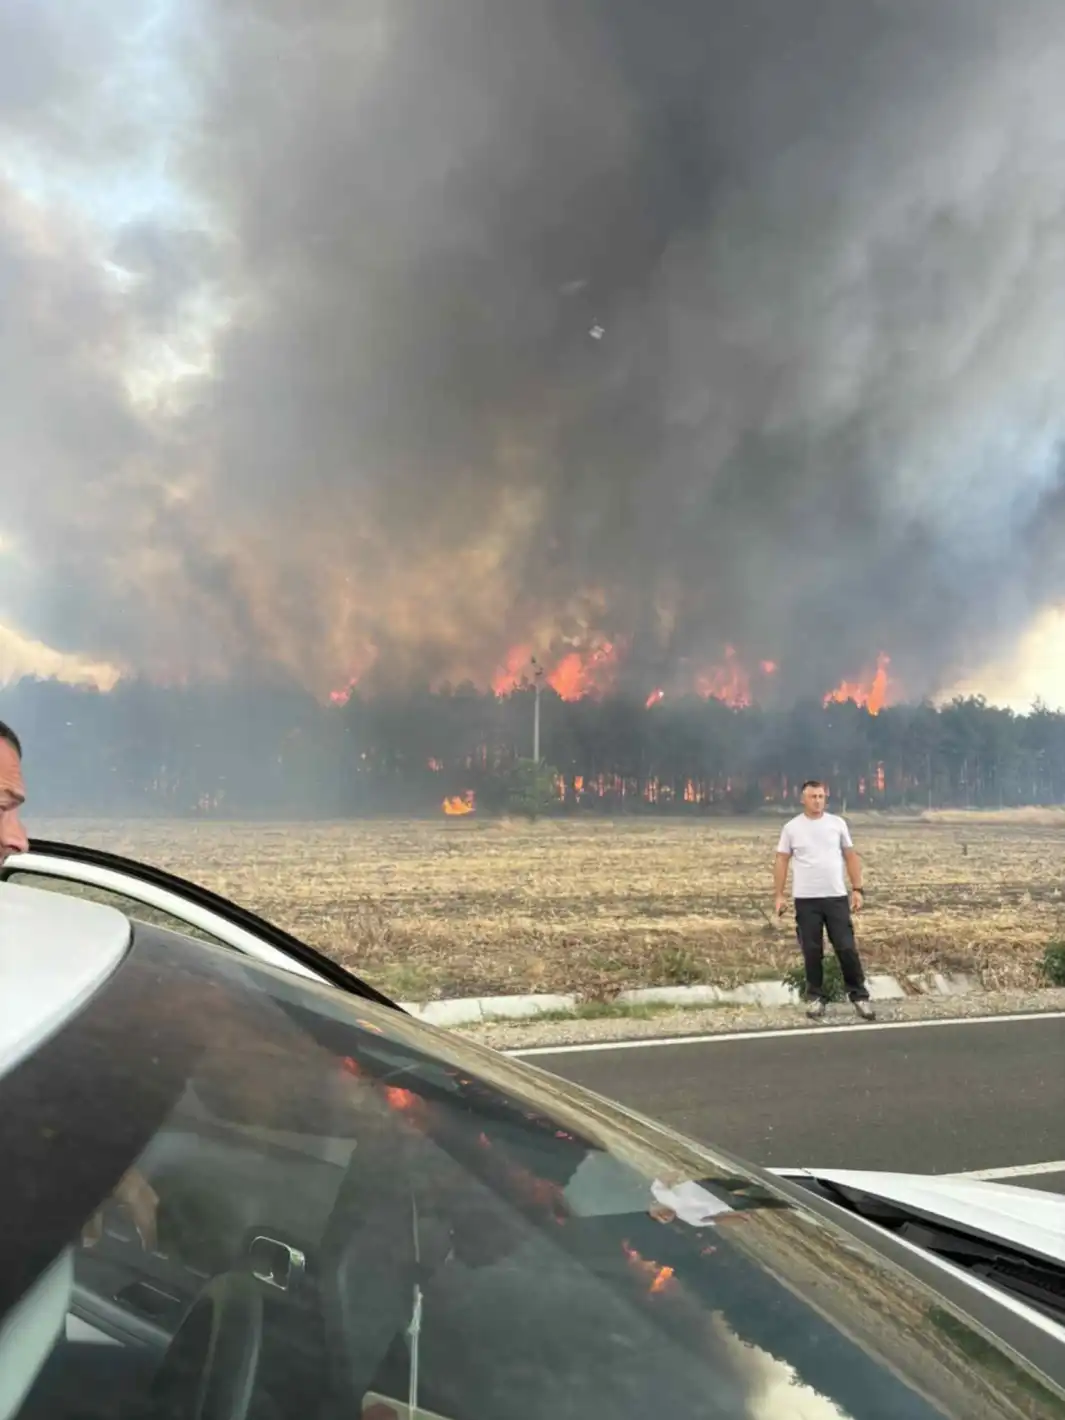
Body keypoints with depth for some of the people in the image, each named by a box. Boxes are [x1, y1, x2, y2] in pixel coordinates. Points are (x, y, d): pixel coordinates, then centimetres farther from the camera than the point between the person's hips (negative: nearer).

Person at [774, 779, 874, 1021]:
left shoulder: (837, 823, 4)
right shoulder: (791, 828, 1)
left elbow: (851, 857, 7)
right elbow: (782, 862, 2)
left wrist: (857, 889, 0)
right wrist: (779, 895, -4)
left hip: (837, 897, 1)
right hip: (806, 900, 0)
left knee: (846, 948, 1)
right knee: (812, 951, 6)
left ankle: (859, 995, 11)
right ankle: (815, 997, 17)